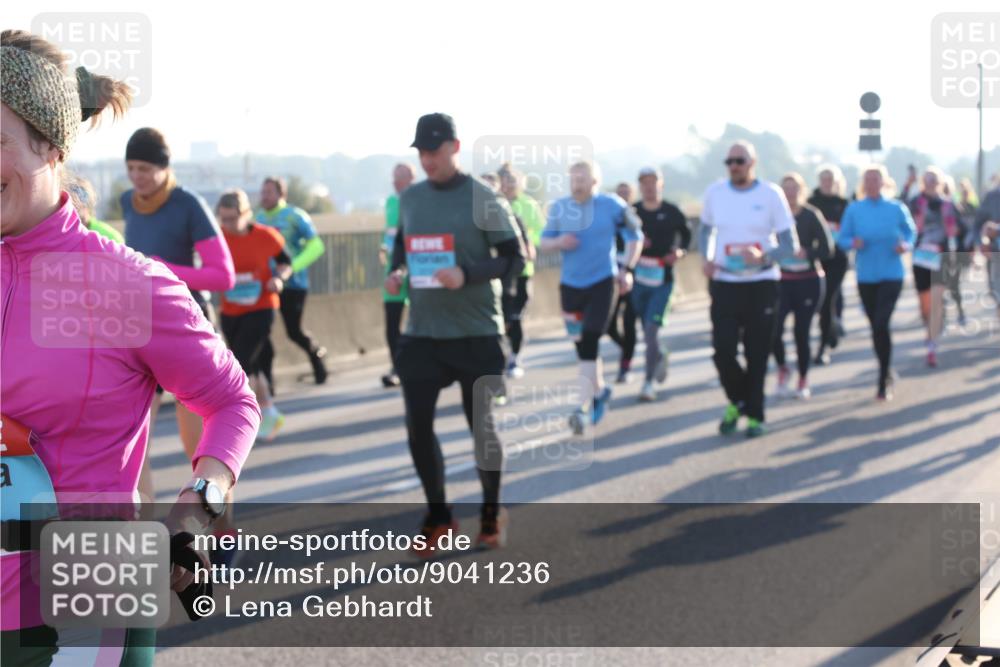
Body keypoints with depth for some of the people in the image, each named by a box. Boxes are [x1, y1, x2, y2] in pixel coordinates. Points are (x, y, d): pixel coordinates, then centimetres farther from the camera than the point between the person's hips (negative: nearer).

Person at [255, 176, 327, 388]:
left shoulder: (294, 216, -9)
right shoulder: (259, 217, 8)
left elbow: (316, 246, -12)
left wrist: (292, 267, -23)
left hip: (292, 285, -5)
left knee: (294, 331, 1)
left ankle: (317, 354, 32)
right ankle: (265, 378, -4)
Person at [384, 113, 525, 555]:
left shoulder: (483, 199, -8)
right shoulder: (410, 198, 6)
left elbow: (514, 258, -8)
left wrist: (468, 275, -22)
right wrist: (396, 272, -2)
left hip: (476, 333, -4)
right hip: (421, 333, 4)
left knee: (481, 425, 7)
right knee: (418, 424, -2)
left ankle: (491, 514, 27)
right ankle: (437, 516, 16)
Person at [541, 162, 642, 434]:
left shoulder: (611, 206, -7)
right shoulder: (559, 207, 0)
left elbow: (635, 237, 5)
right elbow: (544, 243, 6)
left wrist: (626, 269, -3)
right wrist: (558, 243, -16)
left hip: (602, 282, -4)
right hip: (570, 284, 4)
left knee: (589, 345, -13)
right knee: (581, 345, 12)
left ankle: (584, 409, -12)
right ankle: (600, 390, 36)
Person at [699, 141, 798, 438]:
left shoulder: (771, 194, -5)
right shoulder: (715, 192, 3)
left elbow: (790, 245, -4)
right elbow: (706, 230, 20)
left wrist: (764, 257, -24)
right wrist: (707, 258, 1)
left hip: (761, 285, -1)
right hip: (724, 284, 2)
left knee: (757, 354, 2)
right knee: (723, 350, -8)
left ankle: (754, 415, 18)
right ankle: (737, 401, 19)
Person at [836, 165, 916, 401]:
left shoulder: (896, 208, -2)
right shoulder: (854, 209, 1)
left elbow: (910, 231, 11)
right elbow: (842, 239, 4)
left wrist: (906, 245, -10)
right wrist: (853, 243, -18)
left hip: (891, 276, -3)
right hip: (866, 276, 3)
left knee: (881, 324, -16)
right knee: (877, 326, 12)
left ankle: (883, 382, -7)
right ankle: (887, 374, 32)